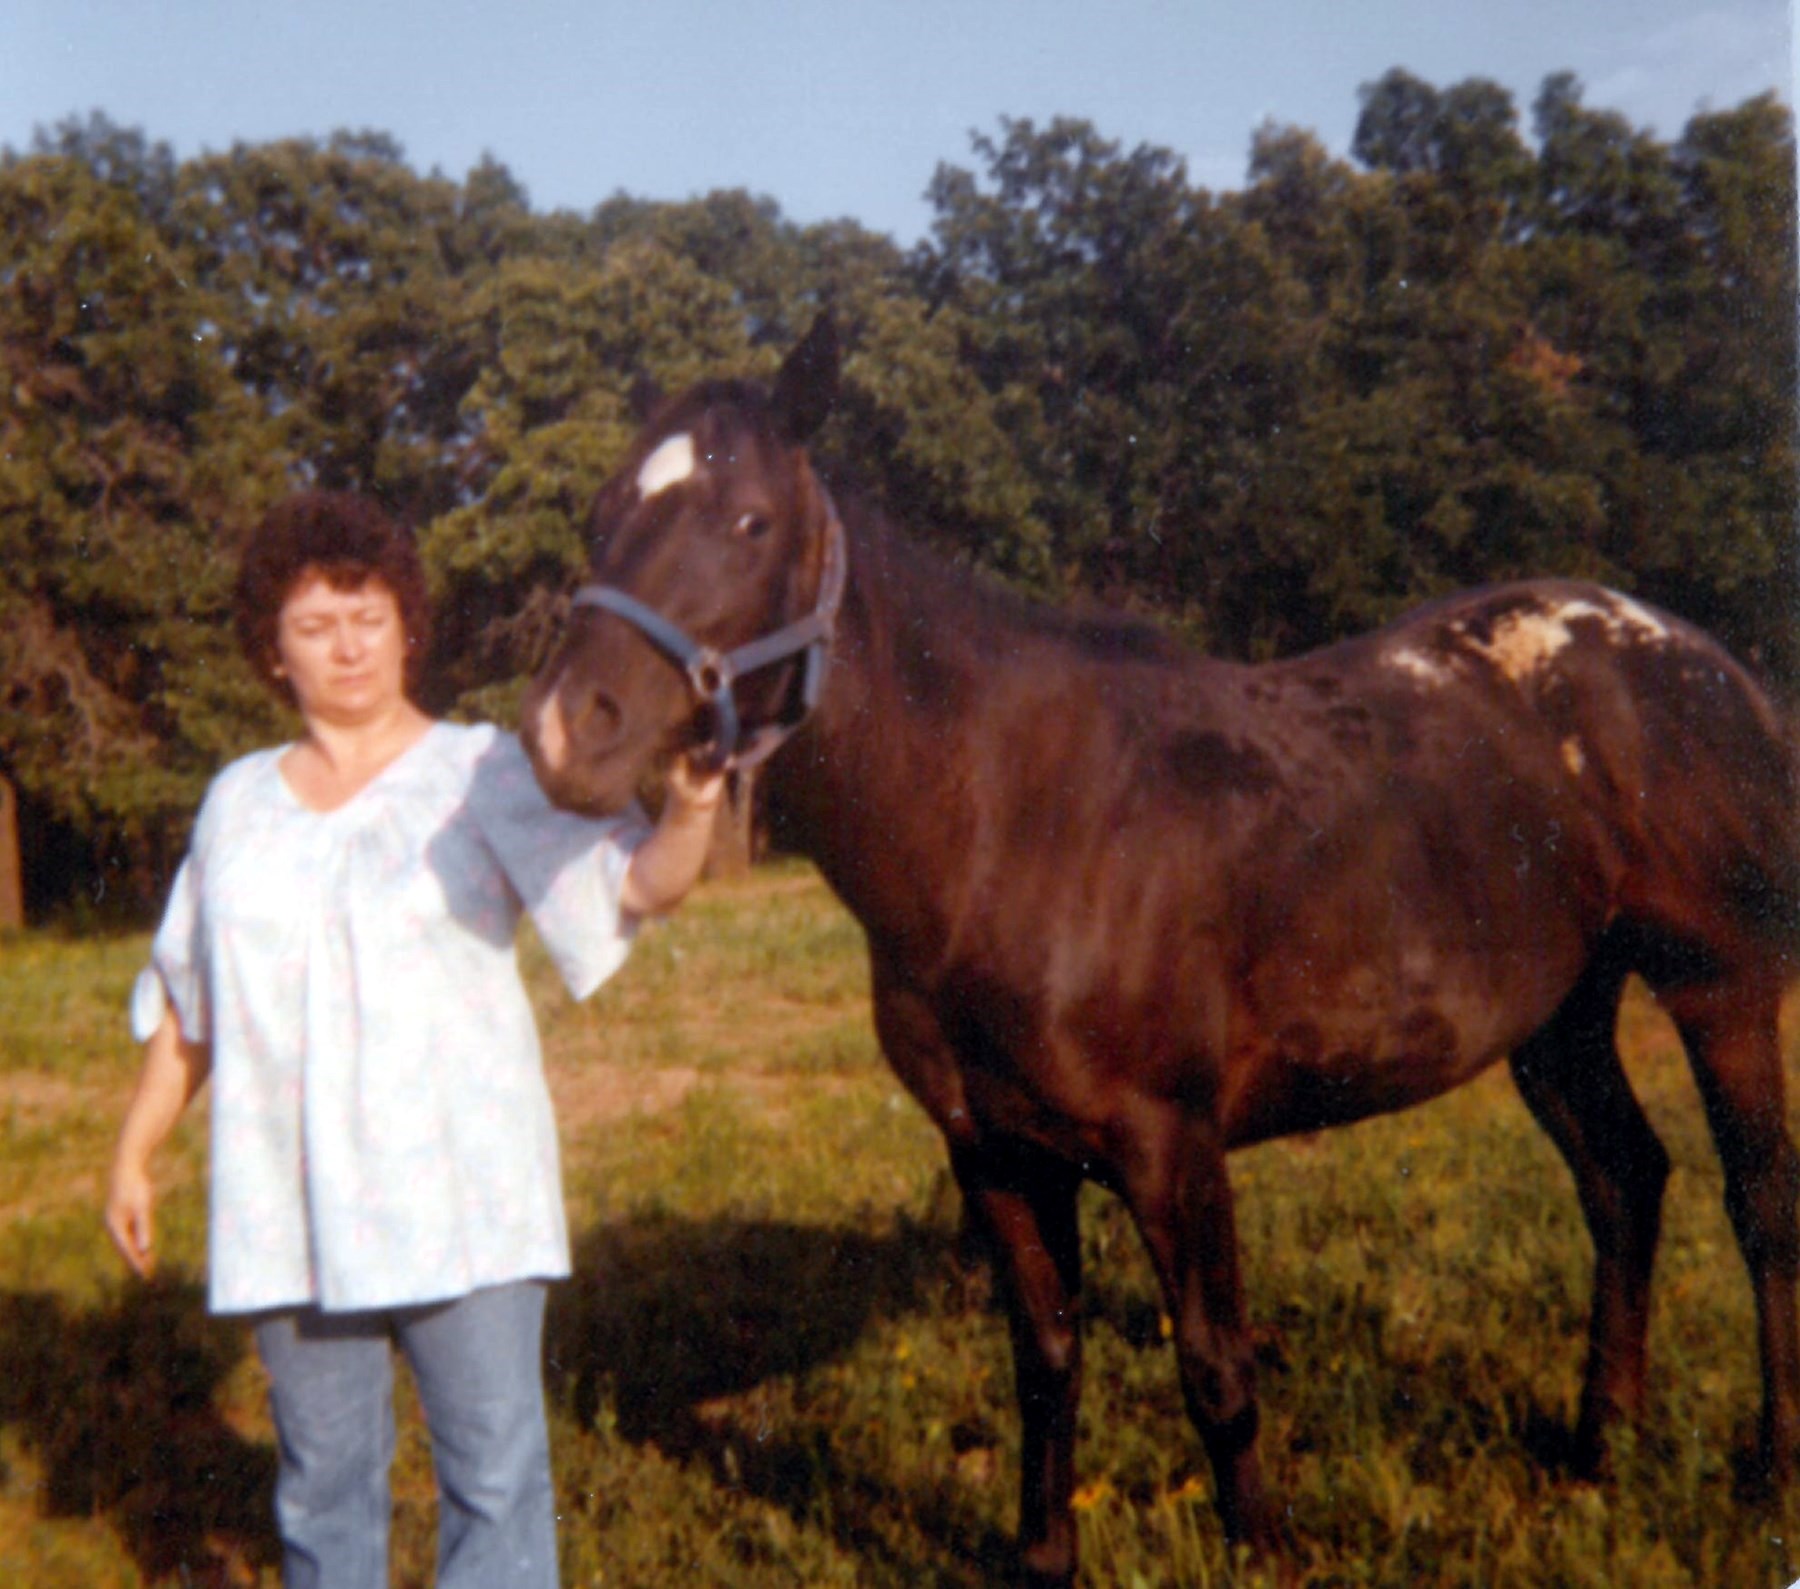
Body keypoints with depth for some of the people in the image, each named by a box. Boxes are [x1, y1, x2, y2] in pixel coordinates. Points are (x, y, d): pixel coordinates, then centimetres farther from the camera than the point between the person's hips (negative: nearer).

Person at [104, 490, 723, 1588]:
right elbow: (185, 1001, 18)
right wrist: (136, 1153, 17)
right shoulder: (240, 800, 10)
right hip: (290, 1205, 4)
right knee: (322, 1481, 14)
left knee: (496, 1475, 2)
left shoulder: (483, 772, -3)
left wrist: (688, 813, -35)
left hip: (460, 1195, -3)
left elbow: (635, 886, -16)